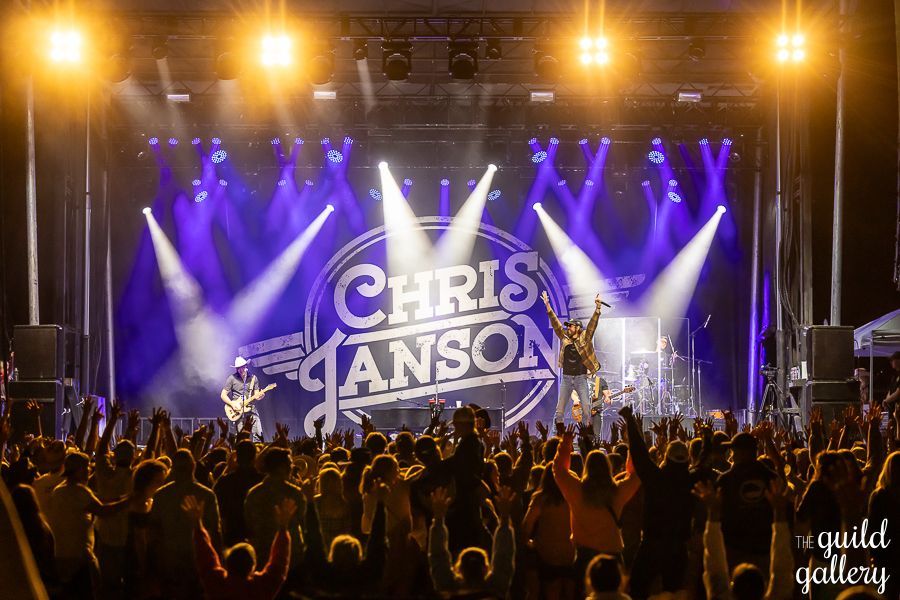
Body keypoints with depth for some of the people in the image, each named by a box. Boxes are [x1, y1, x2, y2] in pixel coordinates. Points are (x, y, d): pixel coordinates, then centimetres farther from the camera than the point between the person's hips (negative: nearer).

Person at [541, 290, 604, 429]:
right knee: (560, 407, 1)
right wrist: (548, 307, -3)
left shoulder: (584, 338, 0)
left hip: (581, 378, -2)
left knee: (586, 406, -8)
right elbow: (555, 323, 4)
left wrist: (597, 308, -23)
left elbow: (592, 324, -10)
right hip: (566, 377, 2)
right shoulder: (564, 338, 6)